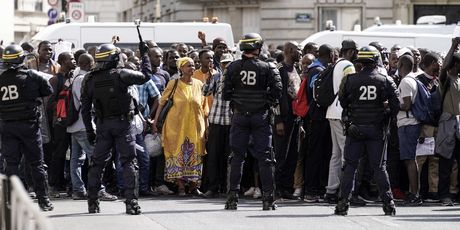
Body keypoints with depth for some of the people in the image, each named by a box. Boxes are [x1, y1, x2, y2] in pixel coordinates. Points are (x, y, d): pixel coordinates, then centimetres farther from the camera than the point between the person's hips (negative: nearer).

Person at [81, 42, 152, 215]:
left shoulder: (89, 80, 1)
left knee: (97, 163, 12)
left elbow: (85, 108, 4)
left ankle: (92, 202, 14)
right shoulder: (121, 75, -12)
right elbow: (146, 75, -3)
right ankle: (131, 202, -8)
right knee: (128, 163, -1)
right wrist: (144, 55, 10)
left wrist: (89, 129, 13)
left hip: (103, 124, 4)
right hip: (123, 123, -4)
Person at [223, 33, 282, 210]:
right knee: (264, 157, 4)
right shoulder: (267, 68, -7)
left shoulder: (233, 67, -3)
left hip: (240, 116, 1)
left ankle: (233, 197, 5)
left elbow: (226, 93, -3)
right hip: (261, 116, -1)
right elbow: (277, 90, -11)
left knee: (237, 156, 8)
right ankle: (268, 198, 2)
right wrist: (267, 101, 5)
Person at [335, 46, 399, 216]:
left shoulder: (349, 80, -5)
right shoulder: (385, 81, -4)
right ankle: (388, 203, 6)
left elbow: (342, 101, 5)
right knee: (379, 167, 8)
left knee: (350, 166, 5)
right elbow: (396, 105, -6)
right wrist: (388, 117, 12)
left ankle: (343, 203, 0)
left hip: (355, 128, 0)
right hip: (376, 130, 0)